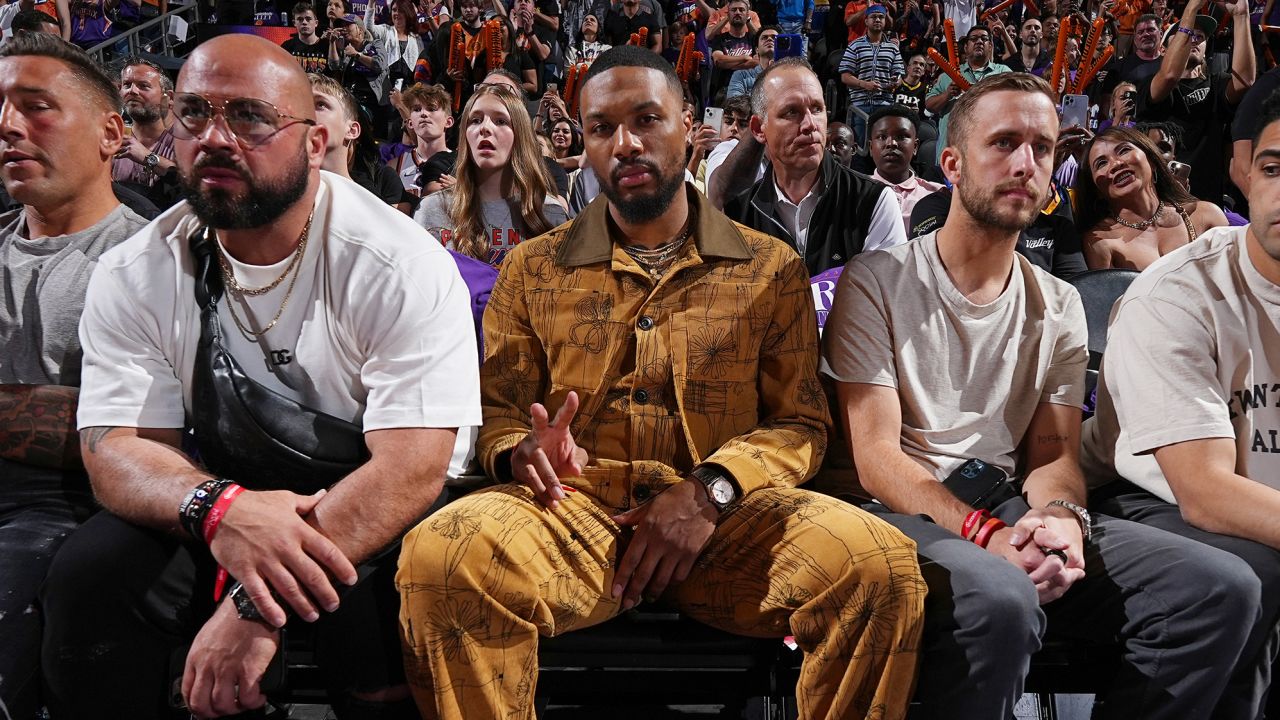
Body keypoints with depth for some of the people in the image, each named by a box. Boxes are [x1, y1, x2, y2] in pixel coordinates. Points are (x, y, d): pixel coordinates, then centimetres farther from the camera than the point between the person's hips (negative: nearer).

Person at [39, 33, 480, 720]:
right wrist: (219, 507, -33)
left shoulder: (404, 269, -16)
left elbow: (411, 468, -23)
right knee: (88, 572, -23)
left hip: (366, 522, -3)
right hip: (211, 526, 3)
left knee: (372, 594, -33)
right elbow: (116, 446, -8)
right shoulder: (132, 276, -3)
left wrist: (257, 606, -32)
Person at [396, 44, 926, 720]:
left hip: (723, 519, 0)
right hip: (576, 509, 0)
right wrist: (521, 452, -12)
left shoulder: (772, 270, 12)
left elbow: (800, 422, 8)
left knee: (879, 562, -29)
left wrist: (710, 488, -12)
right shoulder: (532, 269, 15)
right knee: (440, 554, -32)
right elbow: (494, 410, 14)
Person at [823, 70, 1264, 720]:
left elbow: (1054, 452, 10)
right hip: (903, 512, -5)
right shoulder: (877, 283, -3)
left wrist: (1059, 515, -16)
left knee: (1222, 587, -14)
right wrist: (989, 536, -24)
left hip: (1010, 503, 5)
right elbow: (877, 457, -9)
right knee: (1000, 599, -38)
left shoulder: (1059, 307, 13)